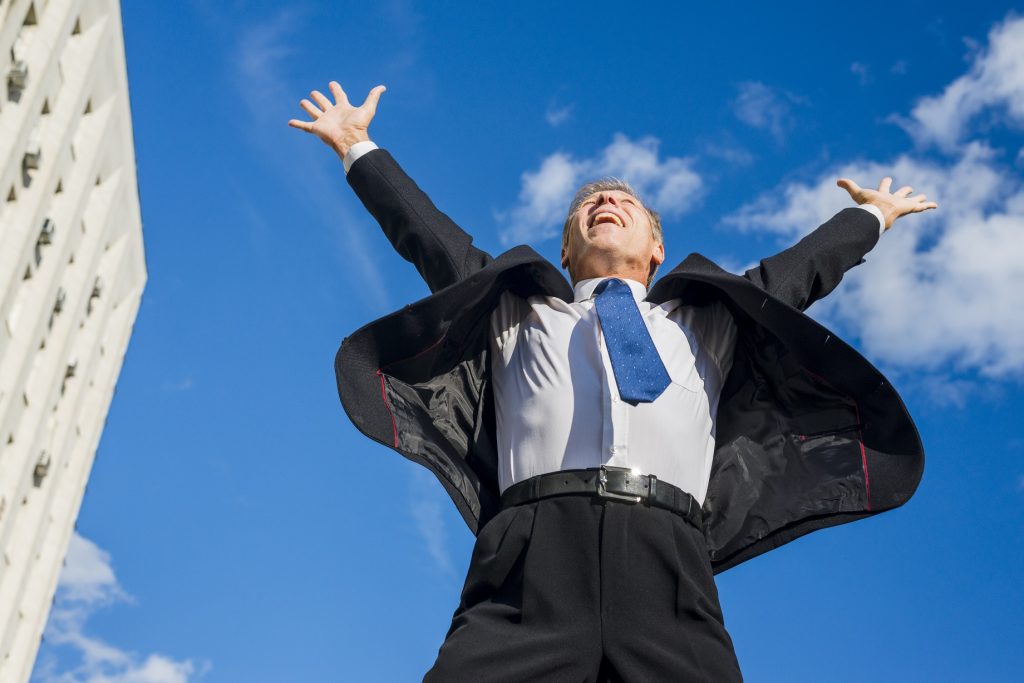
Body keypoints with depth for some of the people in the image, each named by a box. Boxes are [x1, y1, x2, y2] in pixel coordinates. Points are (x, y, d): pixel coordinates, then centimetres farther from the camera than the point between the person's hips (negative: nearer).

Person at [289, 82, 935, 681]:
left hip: (669, 566, 1)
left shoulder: (707, 322, 35)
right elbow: (426, 234, 36)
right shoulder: (518, 313, 33)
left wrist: (872, 216, 57)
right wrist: (359, 147, 42)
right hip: (534, 557, -1)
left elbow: (795, 272, 44)